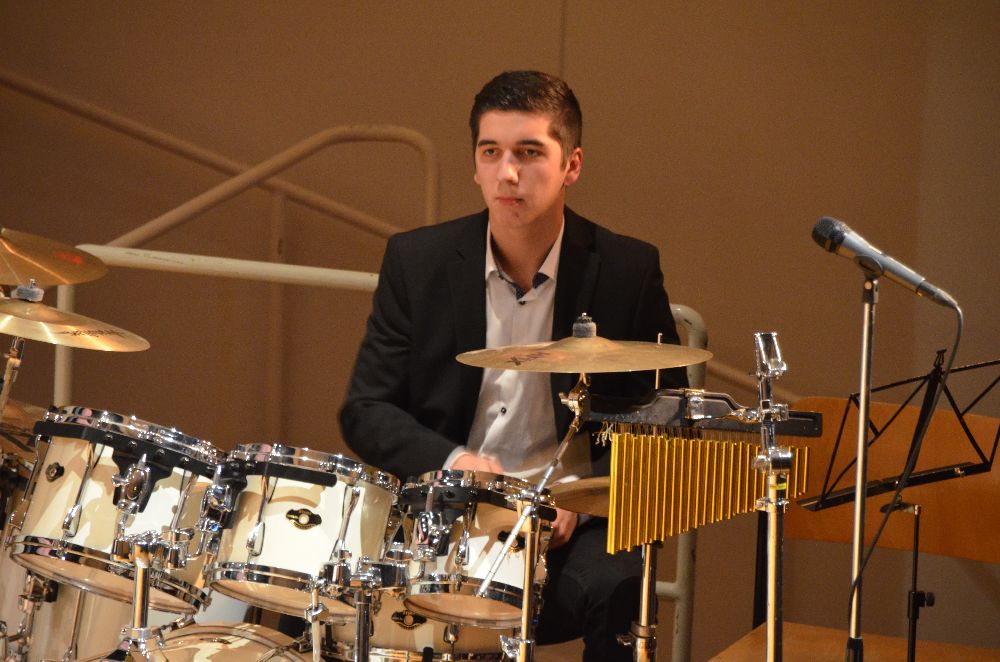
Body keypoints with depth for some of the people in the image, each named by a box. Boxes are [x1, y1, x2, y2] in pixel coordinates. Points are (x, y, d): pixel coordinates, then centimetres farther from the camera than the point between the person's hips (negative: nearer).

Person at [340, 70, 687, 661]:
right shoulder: (418, 261, 3)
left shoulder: (628, 271, -1)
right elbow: (366, 409, 5)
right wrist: (450, 462, -15)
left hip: (576, 526, -1)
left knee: (616, 590, -32)